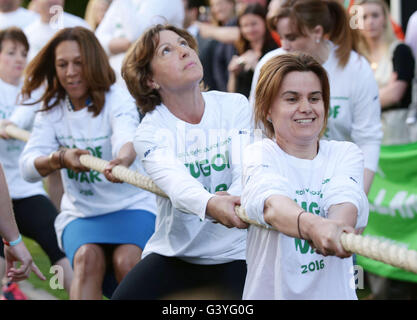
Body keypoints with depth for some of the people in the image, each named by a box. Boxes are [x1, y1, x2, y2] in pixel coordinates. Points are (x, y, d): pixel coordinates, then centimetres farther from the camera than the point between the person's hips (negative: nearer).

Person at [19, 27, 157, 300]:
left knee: (125, 260, -31)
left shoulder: (117, 100, -10)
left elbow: (128, 138, -33)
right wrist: (60, 159, -35)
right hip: (80, 213, 2)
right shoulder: (51, 110, 1)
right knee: (88, 257, -29)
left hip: (132, 206, -2)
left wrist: (123, 159, -58)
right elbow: (28, 167, -13)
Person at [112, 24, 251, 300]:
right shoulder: (150, 131, -9)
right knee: (124, 296, -18)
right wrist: (210, 205, -51)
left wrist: (232, 201, -39)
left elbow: (245, 170, -15)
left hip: (235, 253, 0)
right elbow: (176, 182, -29)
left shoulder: (234, 106, -2)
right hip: (175, 253, 0)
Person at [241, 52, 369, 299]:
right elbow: (271, 203, -21)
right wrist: (311, 226, -40)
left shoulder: (347, 154, 8)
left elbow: (345, 199, -13)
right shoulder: (258, 156, 0)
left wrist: (336, 229, -34)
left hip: (334, 291, 2)